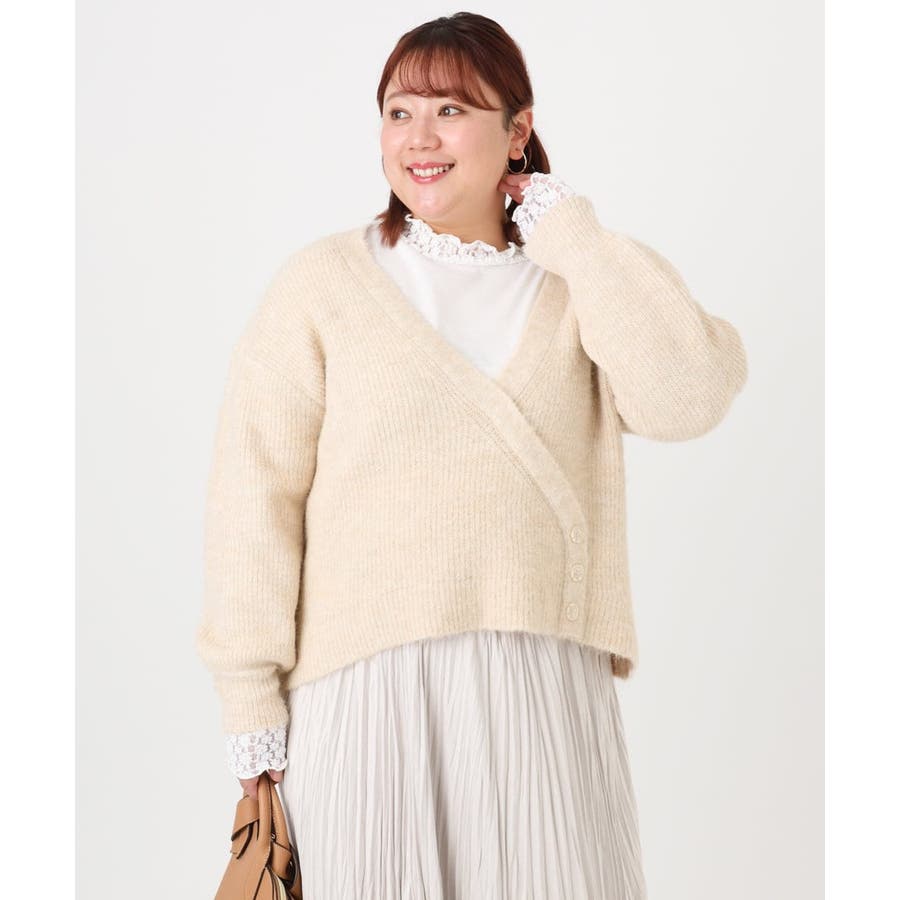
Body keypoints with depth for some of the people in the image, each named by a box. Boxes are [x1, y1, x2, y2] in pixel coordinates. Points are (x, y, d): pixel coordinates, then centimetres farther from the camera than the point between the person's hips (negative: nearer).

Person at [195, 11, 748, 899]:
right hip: (367, 683, -1)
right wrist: (251, 695, -5)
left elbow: (684, 397, -10)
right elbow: (256, 492, -1)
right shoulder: (321, 284, 1)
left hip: (543, 688, 2)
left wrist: (570, 235, -4)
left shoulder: (576, 286, 9)